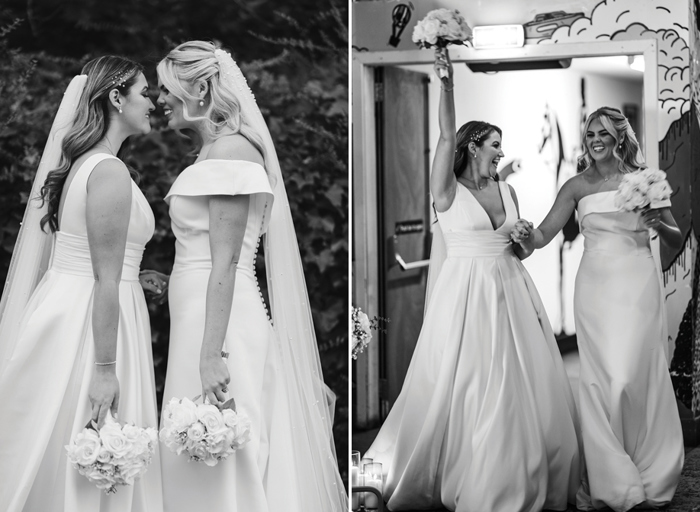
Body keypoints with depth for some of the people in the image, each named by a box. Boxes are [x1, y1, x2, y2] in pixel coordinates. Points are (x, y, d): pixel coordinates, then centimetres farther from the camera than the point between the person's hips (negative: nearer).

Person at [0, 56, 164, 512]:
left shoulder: (78, 163, 12)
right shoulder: (110, 171, -17)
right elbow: (105, 279, -20)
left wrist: (134, 278, 22)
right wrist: (105, 369, -20)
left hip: (64, 305, 9)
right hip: (92, 322, -9)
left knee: (49, 455, 14)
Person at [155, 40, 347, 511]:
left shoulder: (231, 151, -11)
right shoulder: (212, 154, 17)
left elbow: (226, 262, -18)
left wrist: (211, 354, -22)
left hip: (220, 323, -10)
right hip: (200, 316, 10)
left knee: (219, 470, -4)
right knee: (207, 465, 12)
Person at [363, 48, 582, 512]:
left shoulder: (507, 190, 11)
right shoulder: (448, 190, -5)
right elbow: (447, 136, -19)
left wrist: (522, 240, -3)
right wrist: (446, 83, -28)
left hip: (510, 295, 5)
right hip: (466, 296, -5)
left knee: (523, 385, 7)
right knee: (466, 385, 0)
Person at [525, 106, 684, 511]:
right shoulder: (577, 186, 7)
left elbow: (677, 241, 5)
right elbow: (543, 234, 5)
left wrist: (658, 224, -14)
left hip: (637, 284, -2)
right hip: (595, 286, 2)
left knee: (634, 377, -6)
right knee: (600, 380, 0)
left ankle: (652, 479, 11)